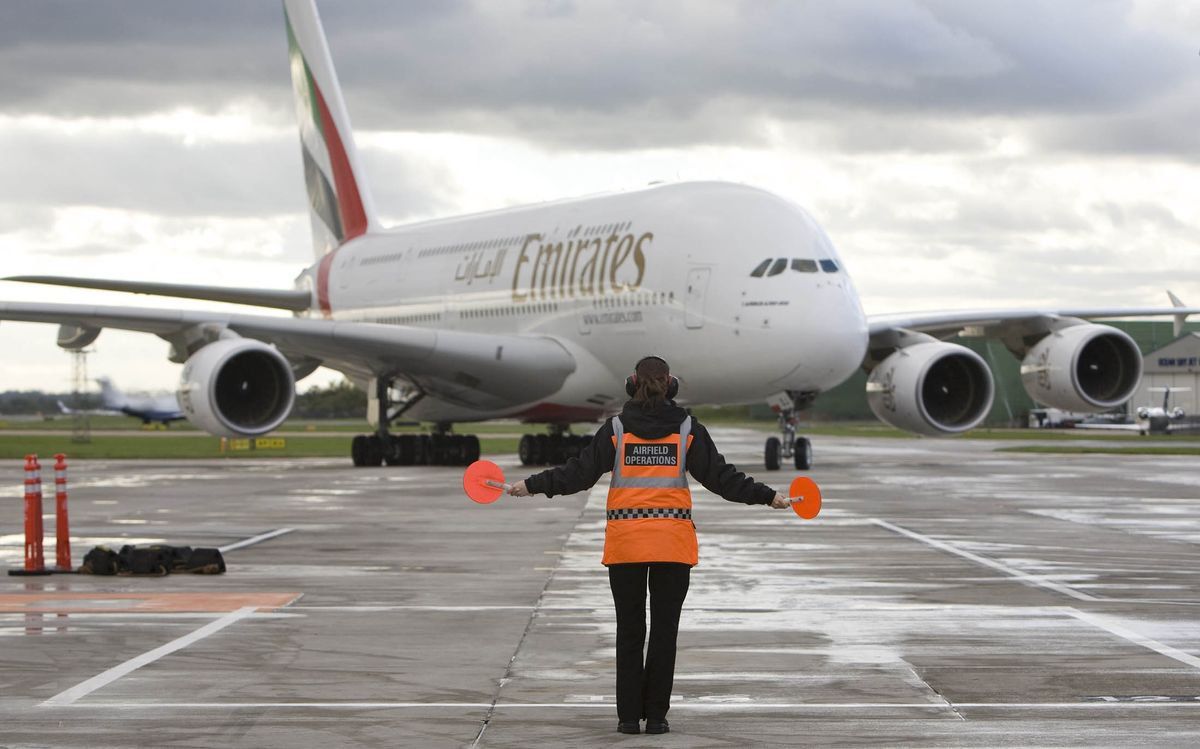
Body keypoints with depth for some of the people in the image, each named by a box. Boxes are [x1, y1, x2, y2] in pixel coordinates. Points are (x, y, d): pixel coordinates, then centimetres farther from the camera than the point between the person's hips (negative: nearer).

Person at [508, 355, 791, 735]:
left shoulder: (616, 429, -2)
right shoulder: (688, 429, -1)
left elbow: (579, 473, -4)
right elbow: (720, 476, -2)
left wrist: (532, 485, 4)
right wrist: (767, 496, 5)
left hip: (624, 542, 0)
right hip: (673, 542, 0)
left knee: (629, 630, 8)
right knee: (664, 629, 6)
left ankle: (629, 715, 7)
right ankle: (656, 715, 5)